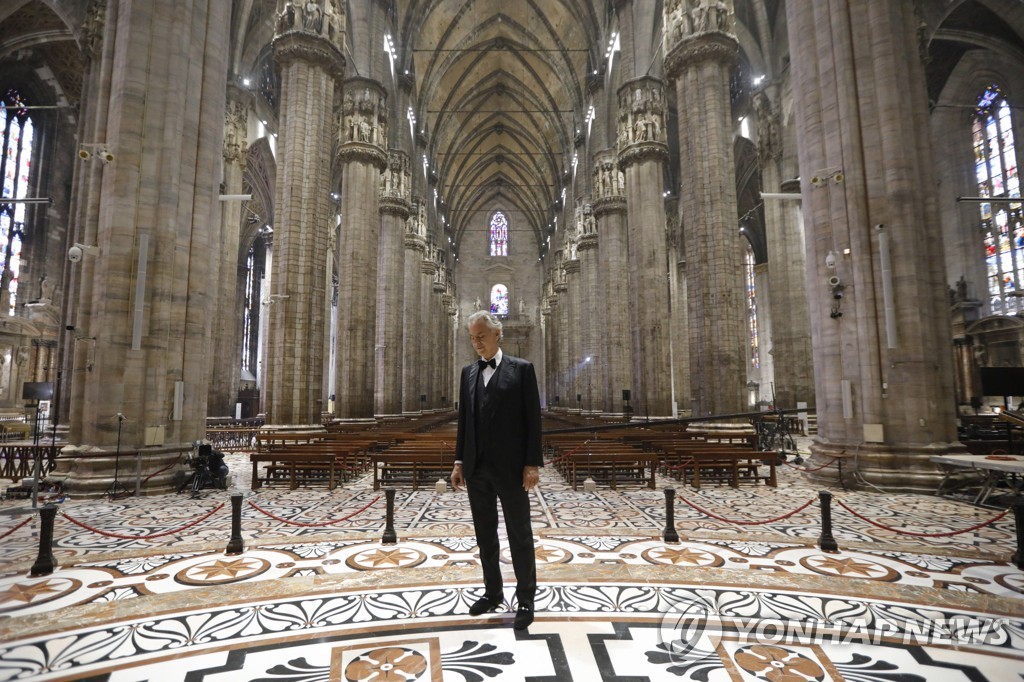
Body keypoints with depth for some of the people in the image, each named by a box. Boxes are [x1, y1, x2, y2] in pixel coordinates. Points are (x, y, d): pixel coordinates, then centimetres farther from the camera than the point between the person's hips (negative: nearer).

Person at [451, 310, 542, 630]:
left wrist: (532, 463, -12)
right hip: (476, 468, 5)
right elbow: (464, 419, 11)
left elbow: (533, 419, -7)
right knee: (484, 534, 15)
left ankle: (525, 599, 22)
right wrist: (459, 461, 8)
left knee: (520, 534, 7)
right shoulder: (468, 372, 9)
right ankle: (492, 592, 31)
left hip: (510, 467, -5)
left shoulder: (521, 369, -5)